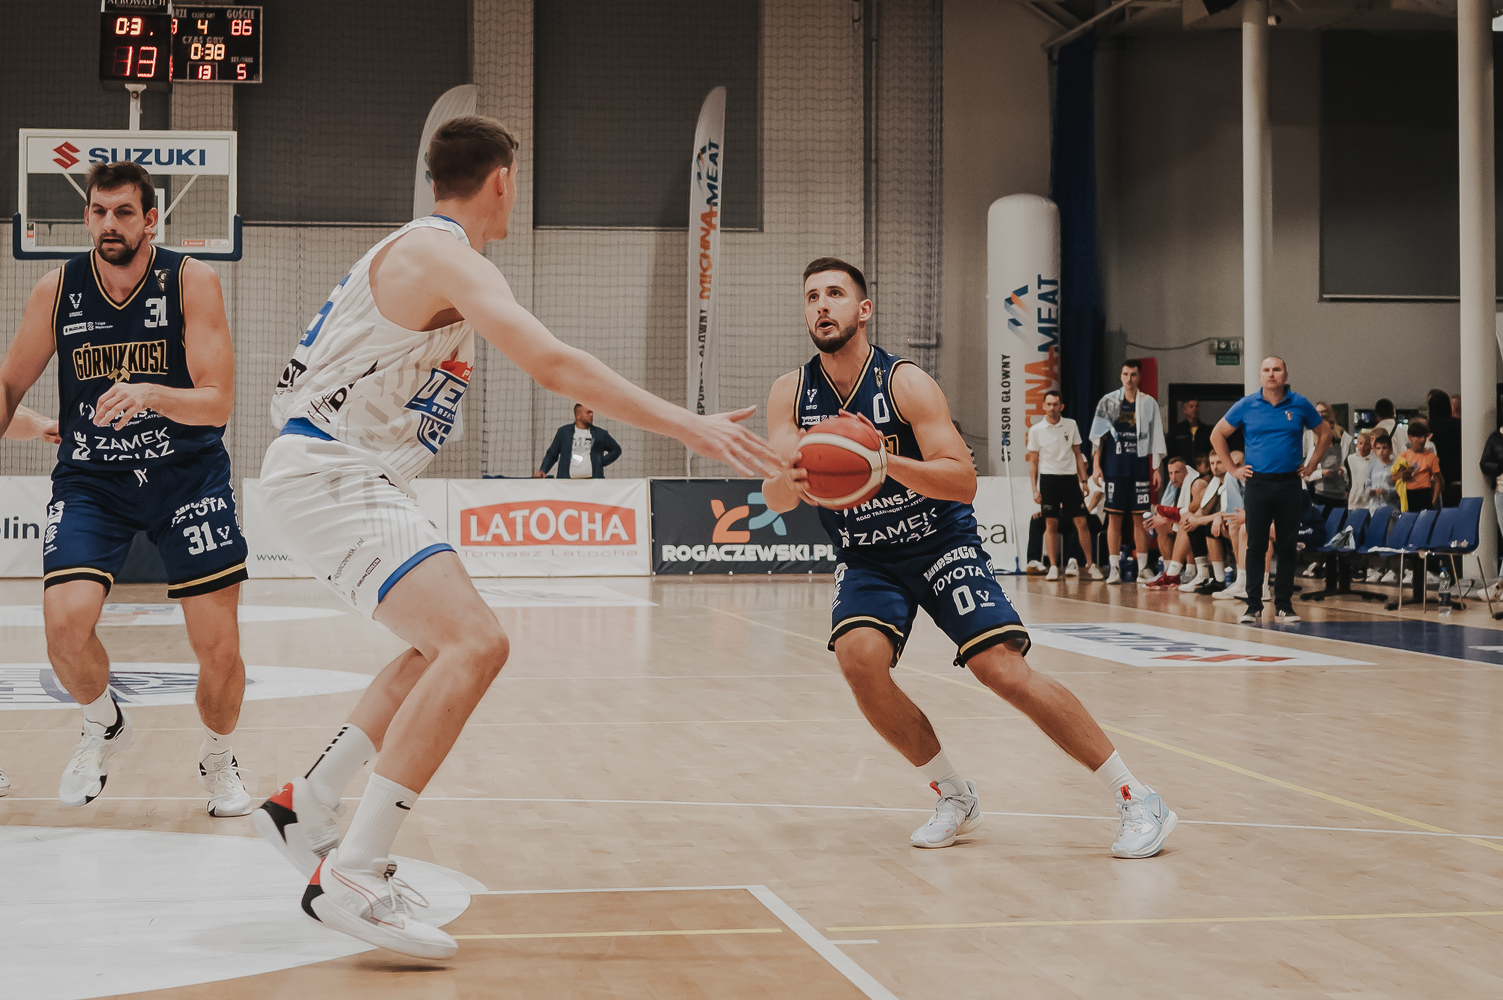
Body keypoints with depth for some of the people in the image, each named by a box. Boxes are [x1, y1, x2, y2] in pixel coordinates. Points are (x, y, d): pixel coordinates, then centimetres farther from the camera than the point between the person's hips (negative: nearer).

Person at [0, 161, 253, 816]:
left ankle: (217, 759, 25)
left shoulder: (191, 282, -10)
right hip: (90, 479, 1)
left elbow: (218, 402, -16)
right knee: (65, 622, -21)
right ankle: (104, 727, 12)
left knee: (219, 646, -6)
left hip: (187, 474, -1)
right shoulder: (56, 290, -3)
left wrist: (151, 395, -33)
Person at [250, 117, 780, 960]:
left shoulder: (422, 252, 17)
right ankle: (351, 877, -25)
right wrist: (691, 427, -28)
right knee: (475, 643, -23)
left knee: (448, 645, 22)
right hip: (327, 473, -11)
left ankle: (306, 811, 26)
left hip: (356, 476, 11)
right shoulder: (446, 256, -15)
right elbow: (554, 364, -27)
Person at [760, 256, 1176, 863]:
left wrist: (886, 462, -40)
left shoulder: (905, 383, -17)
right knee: (858, 655, -25)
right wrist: (792, 481, -38)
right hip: (865, 559, 3)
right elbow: (774, 500, -14)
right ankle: (954, 798, -4)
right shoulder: (791, 394, -6)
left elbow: (963, 481, -23)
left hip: (942, 545, -3)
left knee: (1001, 666, -17)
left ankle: (1137, 800, -7)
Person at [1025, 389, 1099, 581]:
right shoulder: (1036, 430, 0)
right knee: (1051, 524, -2)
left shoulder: (1071, 425, 5)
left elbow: (1078, 455, 12)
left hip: (1070, 477, 1)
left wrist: (1083, 480, 6)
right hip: (1048, 479, -1)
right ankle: (1053, 567, 4)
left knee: (1081, 522, -1)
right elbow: (1033, 461, 4)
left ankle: (1090, 564, 8)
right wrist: (1034, 489, -1)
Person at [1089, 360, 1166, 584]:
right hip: (1114, 465, 0)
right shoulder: (1108, 401, 5)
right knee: (1114, 516, -2)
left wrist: (1157, 469, 1)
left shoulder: (1148, 403, 6)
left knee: (1140, 517, 1)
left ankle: (1143, 569, 5)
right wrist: (1096, 465, -2)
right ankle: (1114, 568, 1)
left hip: (1140, 464, 0)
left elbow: (1156, 439, 7)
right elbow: (1098, 435, 5)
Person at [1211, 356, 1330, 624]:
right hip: (1257, 483, -1)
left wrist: (1311, 465, 10)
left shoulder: (1299, 405, 3)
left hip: (1290, 484, 1)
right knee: (1256, 545, -1)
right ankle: (1253, 605, 4)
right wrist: (1232, 468, 6)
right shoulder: (1246, 405, 2)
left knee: (1287, 546, 3)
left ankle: (1284, 605, 9)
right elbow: (1217, 435, 11)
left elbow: (1325, 432, 17)